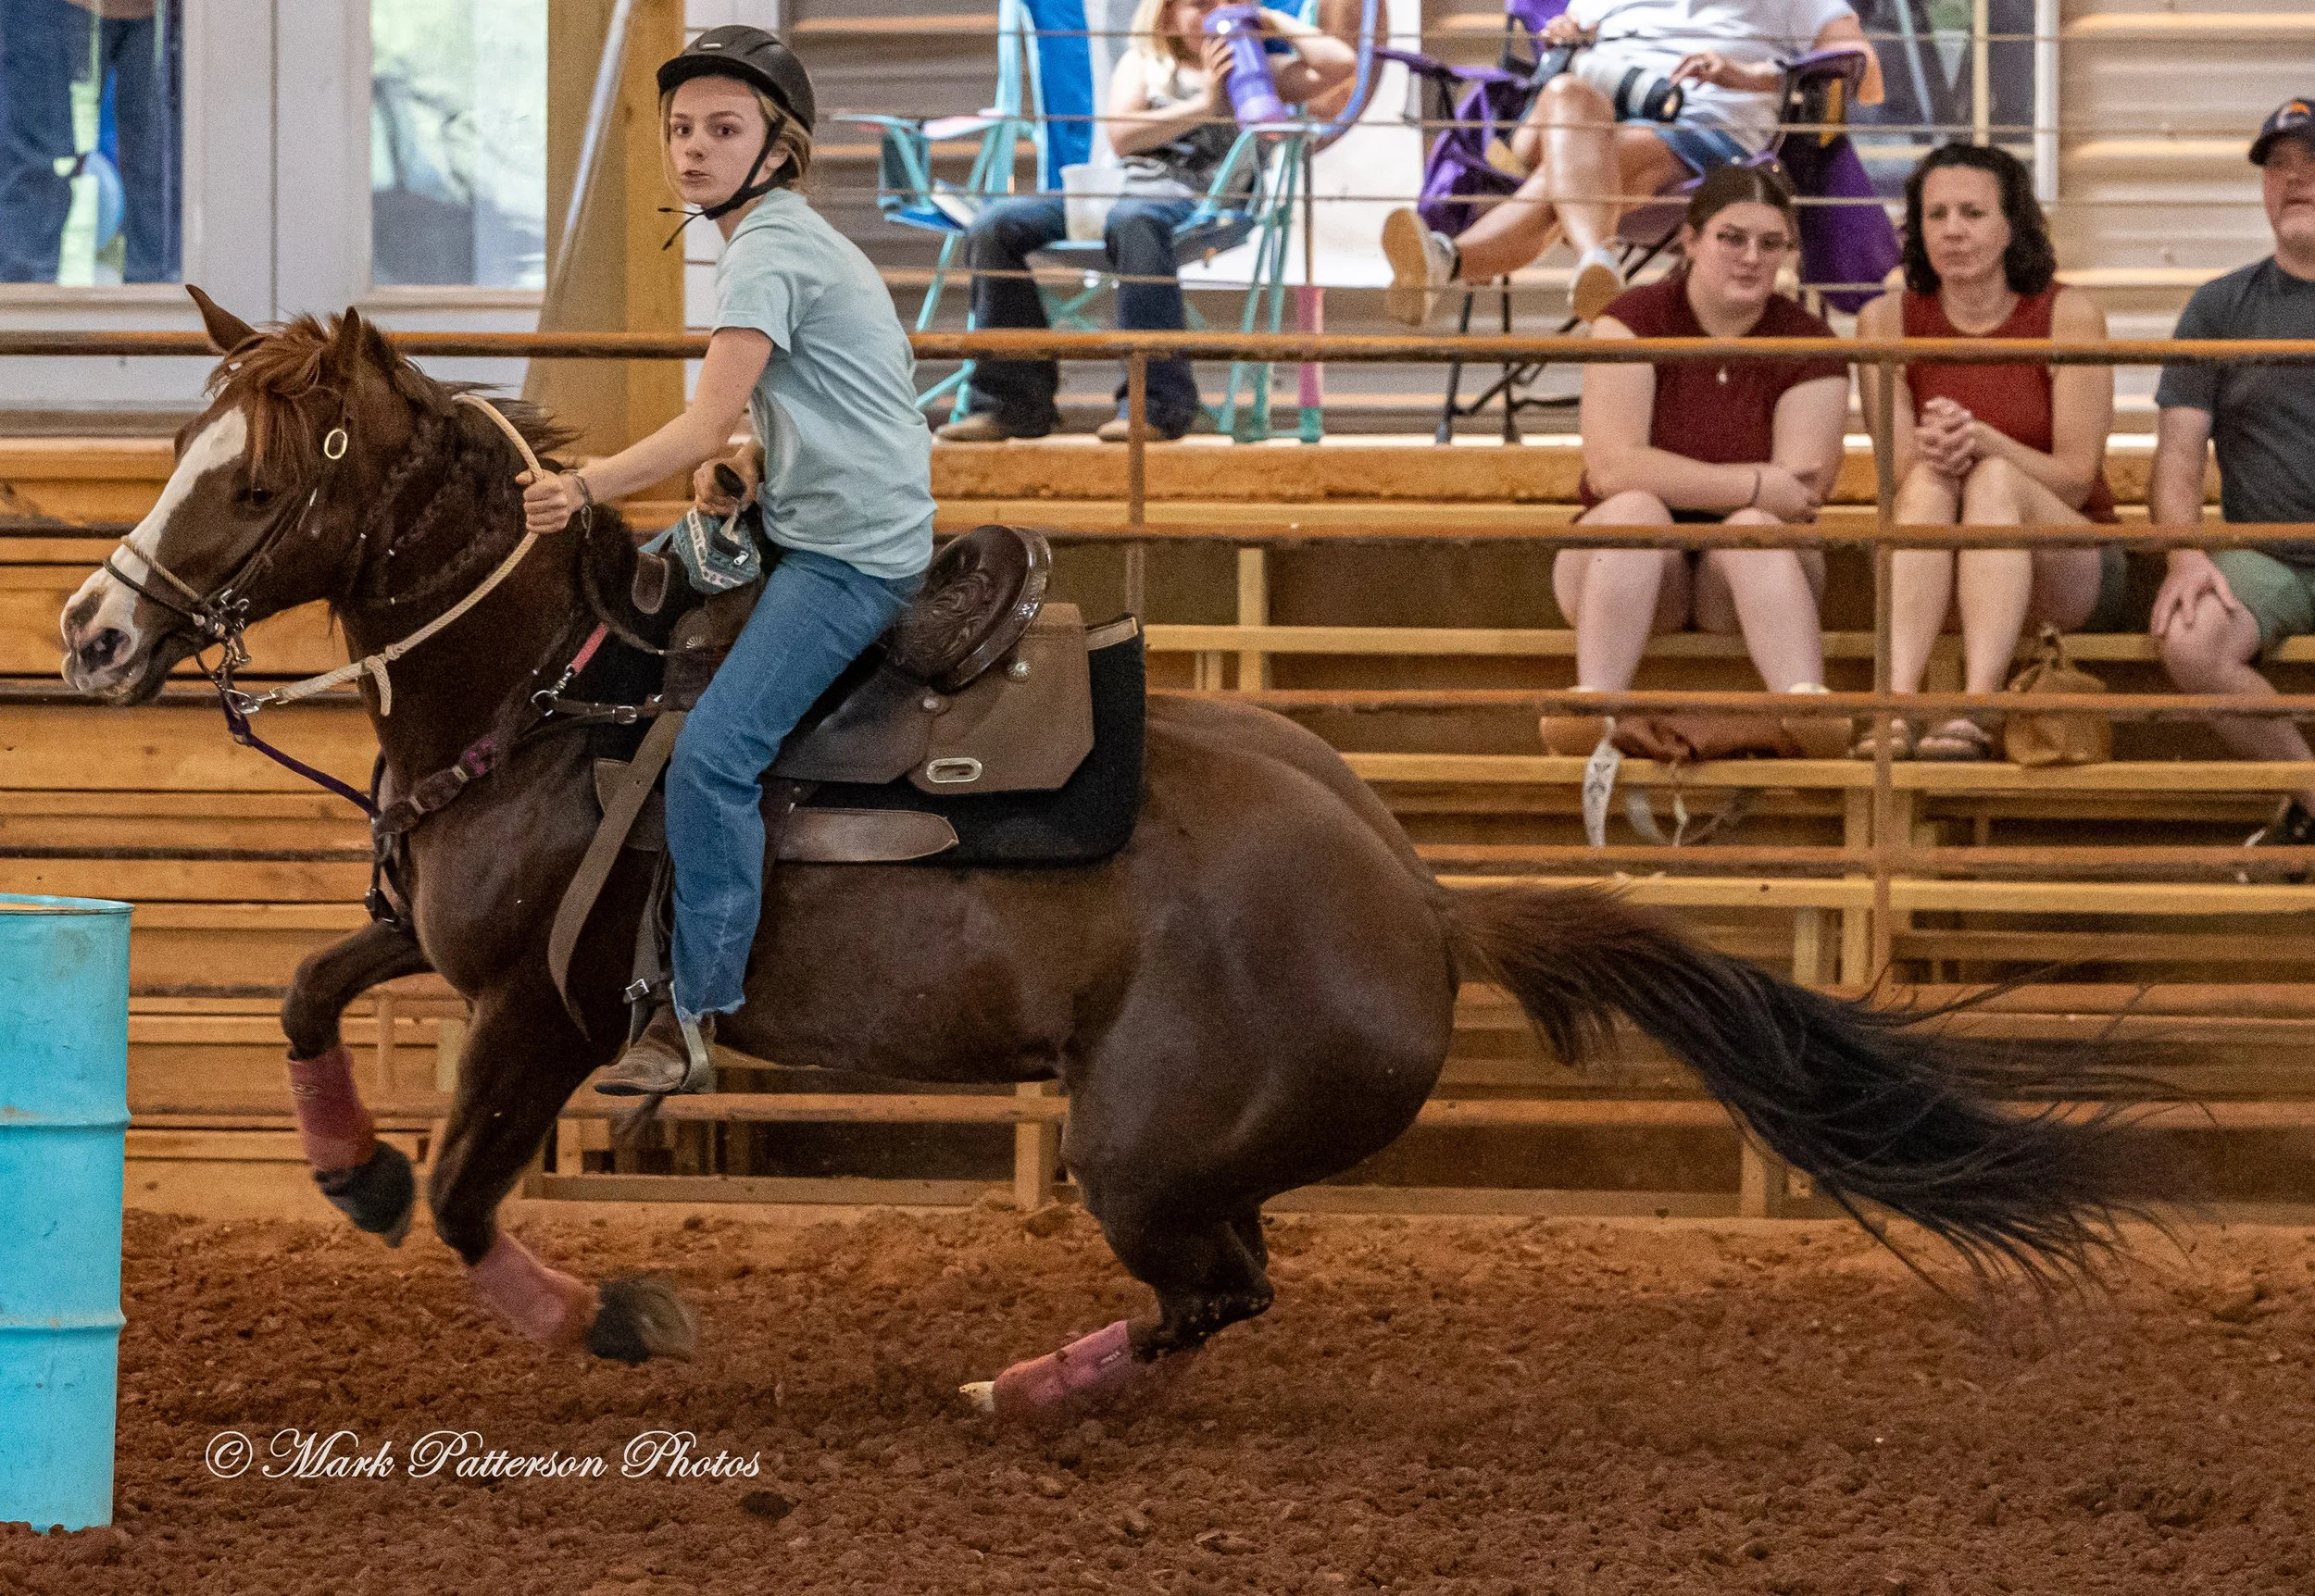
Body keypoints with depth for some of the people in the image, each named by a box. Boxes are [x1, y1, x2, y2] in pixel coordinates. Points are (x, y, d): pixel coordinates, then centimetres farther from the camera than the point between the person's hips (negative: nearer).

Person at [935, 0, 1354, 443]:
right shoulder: (1140, 63, 26)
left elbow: (1341, 65, 7)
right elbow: (1121, 136, 8)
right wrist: (1202, 104, 1)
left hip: (1196, 202, -4)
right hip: (1123, 191, 4)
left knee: (1132, 222, -42)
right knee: (996, 226, -18)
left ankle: (1158, 403, -43)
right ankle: (1011, 401, -14)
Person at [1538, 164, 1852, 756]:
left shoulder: (1808, 346, -1)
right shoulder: (1635, 320, -4)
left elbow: (1799, 500, -12)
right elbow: (1612, 467, -18)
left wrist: (1680, 483, -18)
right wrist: (1754, 486, -20)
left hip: (1750, 573, 1)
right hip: (1626, 568, -1)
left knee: (1753, 530, -32)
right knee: (1634, 510, -32)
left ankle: (1809, 709, -58)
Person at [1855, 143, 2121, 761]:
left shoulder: (2067, 315, -5)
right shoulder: (1888, 320, 2)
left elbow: (2075, 477, -8)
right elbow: (1898, 471, -4)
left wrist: (1984, 441, -26)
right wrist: (1931, 451, -28)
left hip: (2070, 574, -2)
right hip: (1937, 577, 2)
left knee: (1994, 479, -31)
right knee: (1930, 480, -29)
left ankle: (1976, 710, -50)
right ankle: (1894, 704, -51)